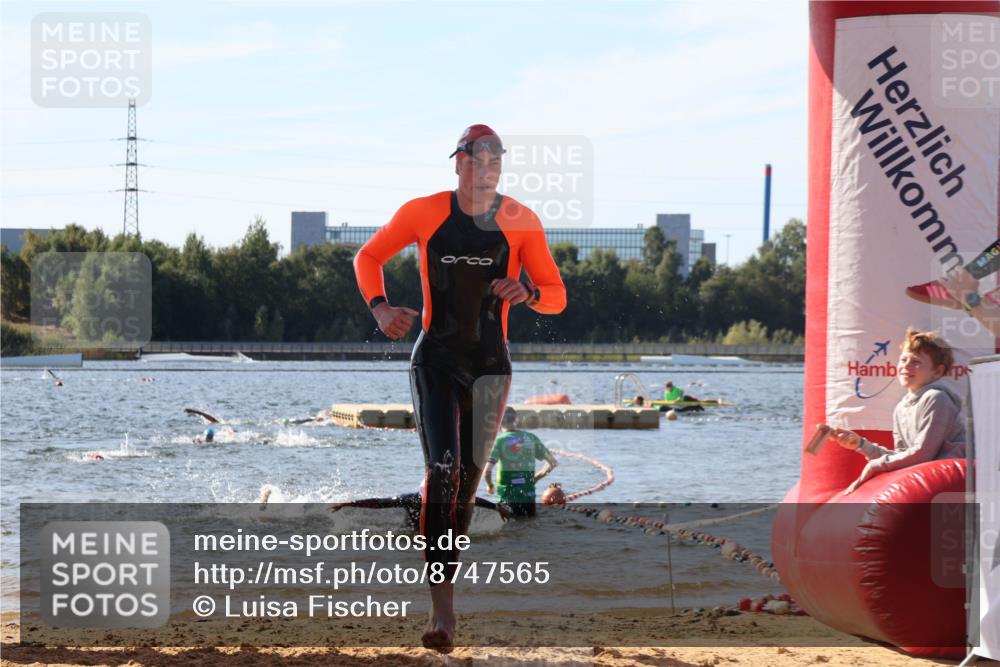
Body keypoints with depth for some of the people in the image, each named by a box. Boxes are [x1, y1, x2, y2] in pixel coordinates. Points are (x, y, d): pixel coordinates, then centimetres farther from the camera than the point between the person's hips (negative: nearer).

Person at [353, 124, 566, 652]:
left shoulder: (521, 222, -1)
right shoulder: (423, 213, -4)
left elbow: (556, 296, 4)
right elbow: (369, 257, 12)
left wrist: (527, 292, -18)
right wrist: (380, 307, -6)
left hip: (491, 365, 3)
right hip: (437, 360, -3)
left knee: (468, 478, 11)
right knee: (443, 470, -18)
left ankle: (443, 566, 31)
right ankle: (442, 611, -23)